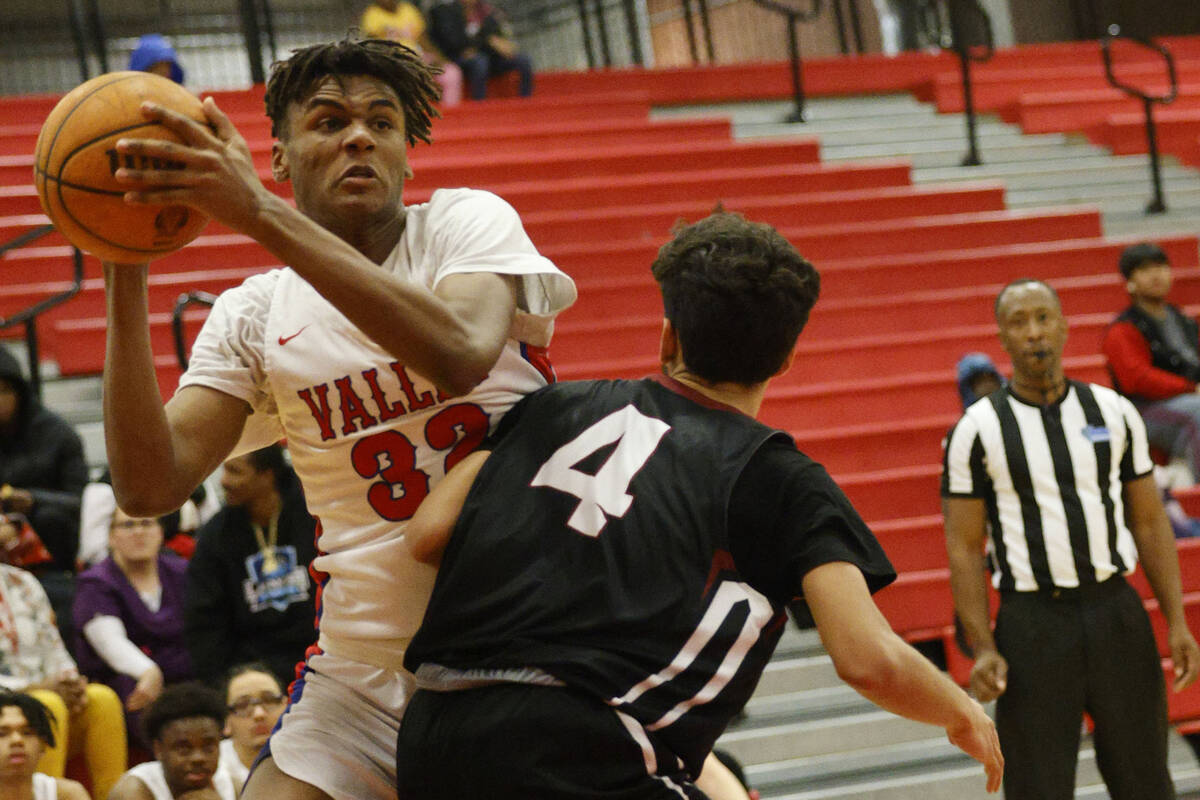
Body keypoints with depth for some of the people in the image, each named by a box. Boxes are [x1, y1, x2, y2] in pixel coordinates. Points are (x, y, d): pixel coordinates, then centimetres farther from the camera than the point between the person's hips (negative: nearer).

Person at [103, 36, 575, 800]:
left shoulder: (469, 221, -4)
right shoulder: (253, 315, 5)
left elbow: (462, 356, -28)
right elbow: (150, 485, -8)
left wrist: (262, 215, -33)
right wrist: (126, 278, -16)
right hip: (368, 672, 2)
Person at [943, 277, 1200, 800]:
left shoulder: (1114, 413, 6)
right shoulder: (979, 429, -2)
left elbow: (1149, 522, 10)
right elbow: (964, 549, -2)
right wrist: (983, 649, -11)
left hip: (1117, 613, 3)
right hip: (1033, 623, -3)